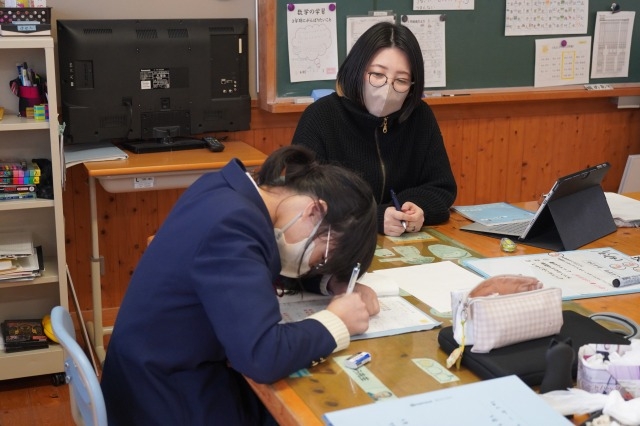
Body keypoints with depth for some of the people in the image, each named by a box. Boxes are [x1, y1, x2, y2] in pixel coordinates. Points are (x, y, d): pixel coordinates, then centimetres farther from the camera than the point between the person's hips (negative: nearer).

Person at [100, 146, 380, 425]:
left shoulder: (228, 189, -2)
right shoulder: (231, 227, -29)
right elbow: (262, 357, -35)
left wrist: (340, 285, -1)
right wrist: (336, 321, -19)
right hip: (167, 401, -8)